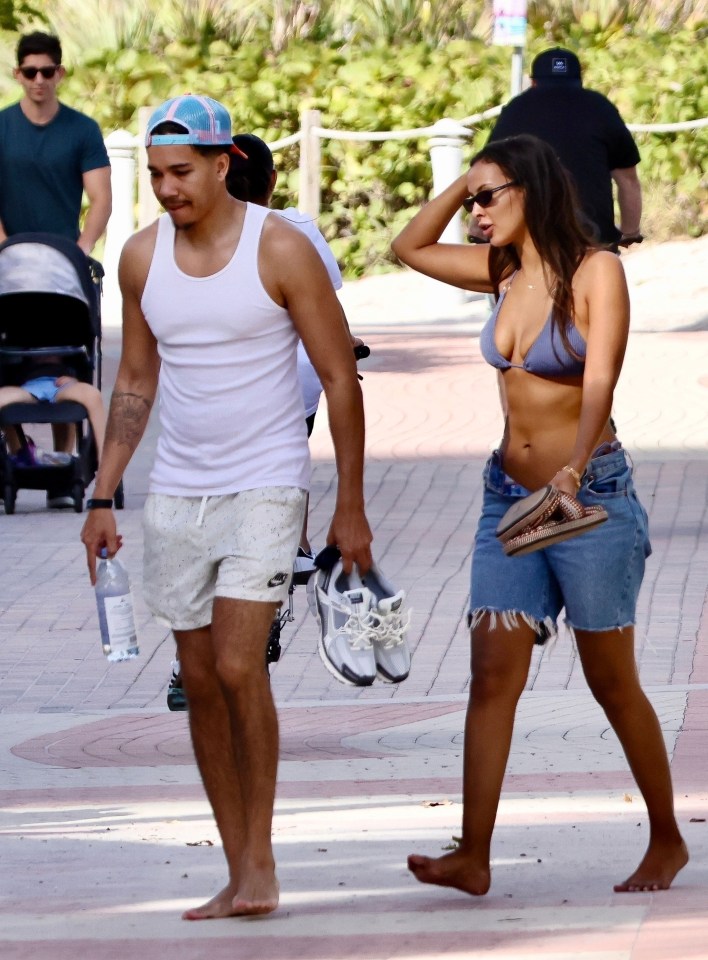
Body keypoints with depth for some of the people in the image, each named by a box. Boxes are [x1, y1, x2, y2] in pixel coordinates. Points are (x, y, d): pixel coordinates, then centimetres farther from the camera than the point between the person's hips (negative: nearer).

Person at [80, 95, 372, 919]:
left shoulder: (280, 250, -10)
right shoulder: (143, 256, 4)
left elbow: (339, 377, -5)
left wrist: (351, 506, -5)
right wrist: (102, 497, 11)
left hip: (264, 487, -5)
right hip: (176, 493, 5)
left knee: (238, 665, -18)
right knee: (200, 681, 6)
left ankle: (260, 861, -7)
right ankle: (240, 875, 13)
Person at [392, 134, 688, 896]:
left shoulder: (594, 271, -10)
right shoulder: (504, 273, 8)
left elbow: (599, 383, -21)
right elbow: (410, 248, 21)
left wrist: (574, 469, -36)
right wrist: (462, 183, 8)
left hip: (590, 493, -6)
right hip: (509, 494, 6)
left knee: (612, 681, 4)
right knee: (492, 676, -4)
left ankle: (666, 841, 19)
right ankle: (473, 857, -8)